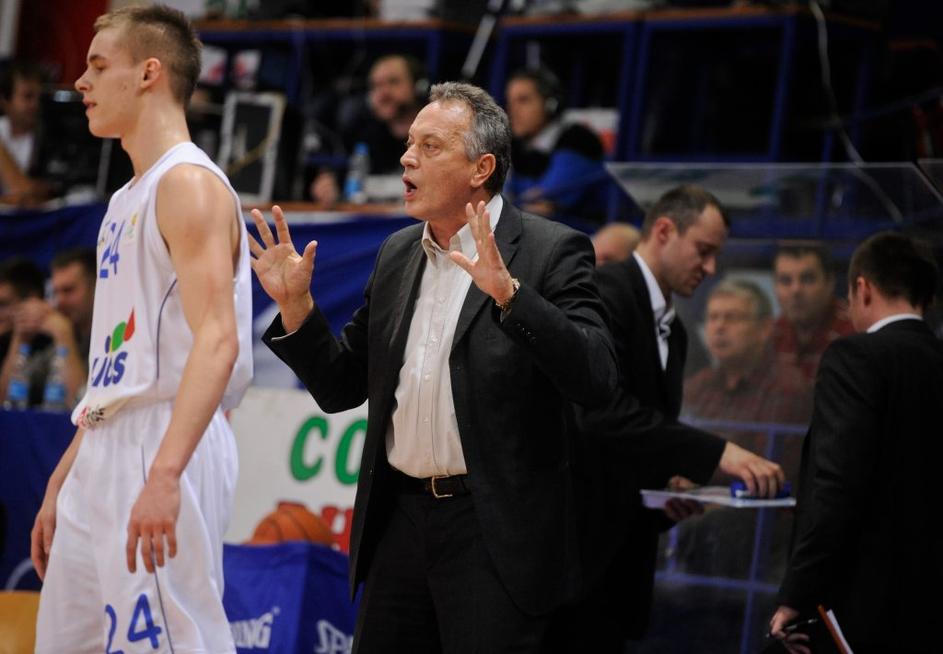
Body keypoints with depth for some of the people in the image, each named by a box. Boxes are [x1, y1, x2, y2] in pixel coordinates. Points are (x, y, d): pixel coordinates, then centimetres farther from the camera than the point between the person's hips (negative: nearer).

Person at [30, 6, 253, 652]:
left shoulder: (190, 184, -10)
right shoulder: (127, 200, 20)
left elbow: (217, 340, -22)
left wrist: (164, 475, -31)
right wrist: (63, 480, 23)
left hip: (164, 446, -10)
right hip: (105, 451, 10)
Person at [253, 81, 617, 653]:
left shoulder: (550, 251, -7)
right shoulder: (397, 254, 12)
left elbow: (597, 377, -20)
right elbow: (341, 387, 15)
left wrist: (508, 294, -30)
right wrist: (295, 305, 0)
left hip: (495, 531, -6)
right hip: (400, 520, 6)